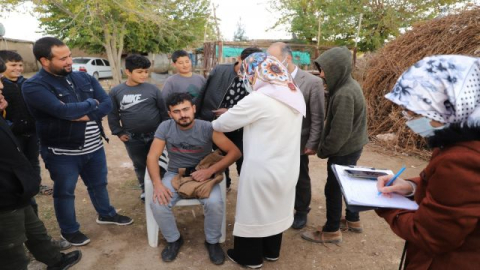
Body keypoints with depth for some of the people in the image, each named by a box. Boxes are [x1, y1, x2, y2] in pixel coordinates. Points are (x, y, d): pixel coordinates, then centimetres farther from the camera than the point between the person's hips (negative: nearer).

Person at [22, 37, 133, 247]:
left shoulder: (84, 78, 2)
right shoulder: (33, 86, -16)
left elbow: (107, 104, -5)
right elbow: (63, 111, -30)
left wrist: (87, 116, -23)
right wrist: (91, 103, -13)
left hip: (94, 147, 5)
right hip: (62, 153, -5)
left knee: (99, 184, 22)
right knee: (64, 192, 14)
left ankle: (106, 214, 46)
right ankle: (69, 230, 35)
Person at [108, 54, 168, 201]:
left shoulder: (152, 89, -6)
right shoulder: (116, 92, -3)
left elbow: (164, 110, -1)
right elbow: (113, 114, 5)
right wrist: (118, 132, 2)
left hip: (155, 135, -1)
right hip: (133, 139, 2)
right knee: (140, 165, 17)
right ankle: (145, 189, 37)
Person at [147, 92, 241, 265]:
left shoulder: (207, 128, -15)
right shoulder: (165, 127, -8)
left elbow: (235, 152, -16)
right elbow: (152, 157, -8)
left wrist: (210, 171, -26)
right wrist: (157, 184, -24)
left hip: (203, 175, -2)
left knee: (215, 203, -29)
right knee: (157, 204, -23)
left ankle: (212, 242, 3)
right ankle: (174, 240, 8)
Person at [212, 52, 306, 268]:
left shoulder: (257, 99, -21)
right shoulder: (295, 94, 3)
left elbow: (225, 122, -9)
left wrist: (212, 125, 12)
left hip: (262, 168, -7)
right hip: (286, 166, 8)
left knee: (253, 211, 12)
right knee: (275, 207, 23)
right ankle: (271, 251, 43)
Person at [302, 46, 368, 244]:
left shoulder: (344, 94, -27)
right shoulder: (349, 85, 4)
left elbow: (340, 132, -25)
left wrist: (323, 150, -11)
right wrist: (325, 147, 9)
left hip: (344, 150, -9)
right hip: (351, 147, 9)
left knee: (333, 189, 4)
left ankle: (331, 231, 20)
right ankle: (353, 220, 40)